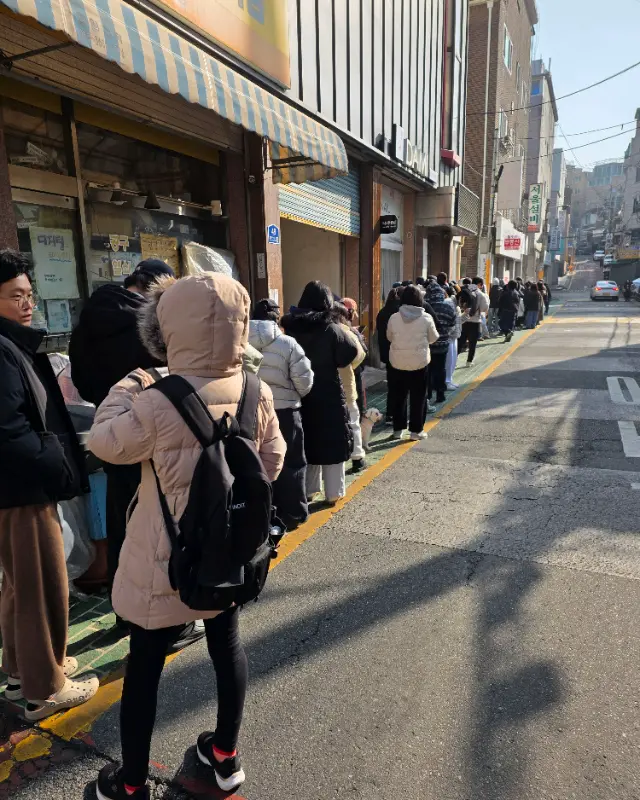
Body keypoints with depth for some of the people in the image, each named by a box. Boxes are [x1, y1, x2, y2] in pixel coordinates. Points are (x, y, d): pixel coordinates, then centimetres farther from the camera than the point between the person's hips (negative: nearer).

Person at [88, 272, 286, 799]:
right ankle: (226, 757, 44)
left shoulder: (159, 404, -25)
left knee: (144, 665, 16)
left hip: (168, 563, -4)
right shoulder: (258, 393, -10)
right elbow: (272, 461, 2)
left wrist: (127, 389, 5)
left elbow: (105, 443, -7)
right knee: (227, 644, 22)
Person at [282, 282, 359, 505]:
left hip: (300, 395, 4)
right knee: (332, 444, 8)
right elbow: (350, 354, -9)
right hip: (328, 396, -4)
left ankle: (308, 489, 27)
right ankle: (333, 493, 14)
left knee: (308, 442, 17)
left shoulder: (290, 328, -4)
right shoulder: (331, 330, -16)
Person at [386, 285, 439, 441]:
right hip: (419, 362, -2)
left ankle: (398, 429, 19)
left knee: (399, 396, 13)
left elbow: (389, 337, 9)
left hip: (398, 362, 2)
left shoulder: (394, 317, -5)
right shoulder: (426, 318, -9)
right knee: (418, 397, 9)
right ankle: (416, 430, 14)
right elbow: (433, 338, 2)